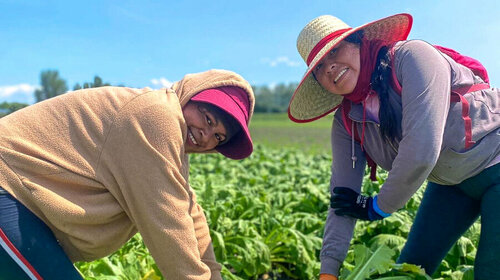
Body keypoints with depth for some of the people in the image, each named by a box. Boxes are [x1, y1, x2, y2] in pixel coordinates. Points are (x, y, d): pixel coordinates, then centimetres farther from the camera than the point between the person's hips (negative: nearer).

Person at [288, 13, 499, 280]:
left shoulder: (412, 57, -27)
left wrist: (377, 208, -18)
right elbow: (342, 199, -8)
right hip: (450, 184, 6)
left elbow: (421, 152, -35)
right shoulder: (346, 123, -7)